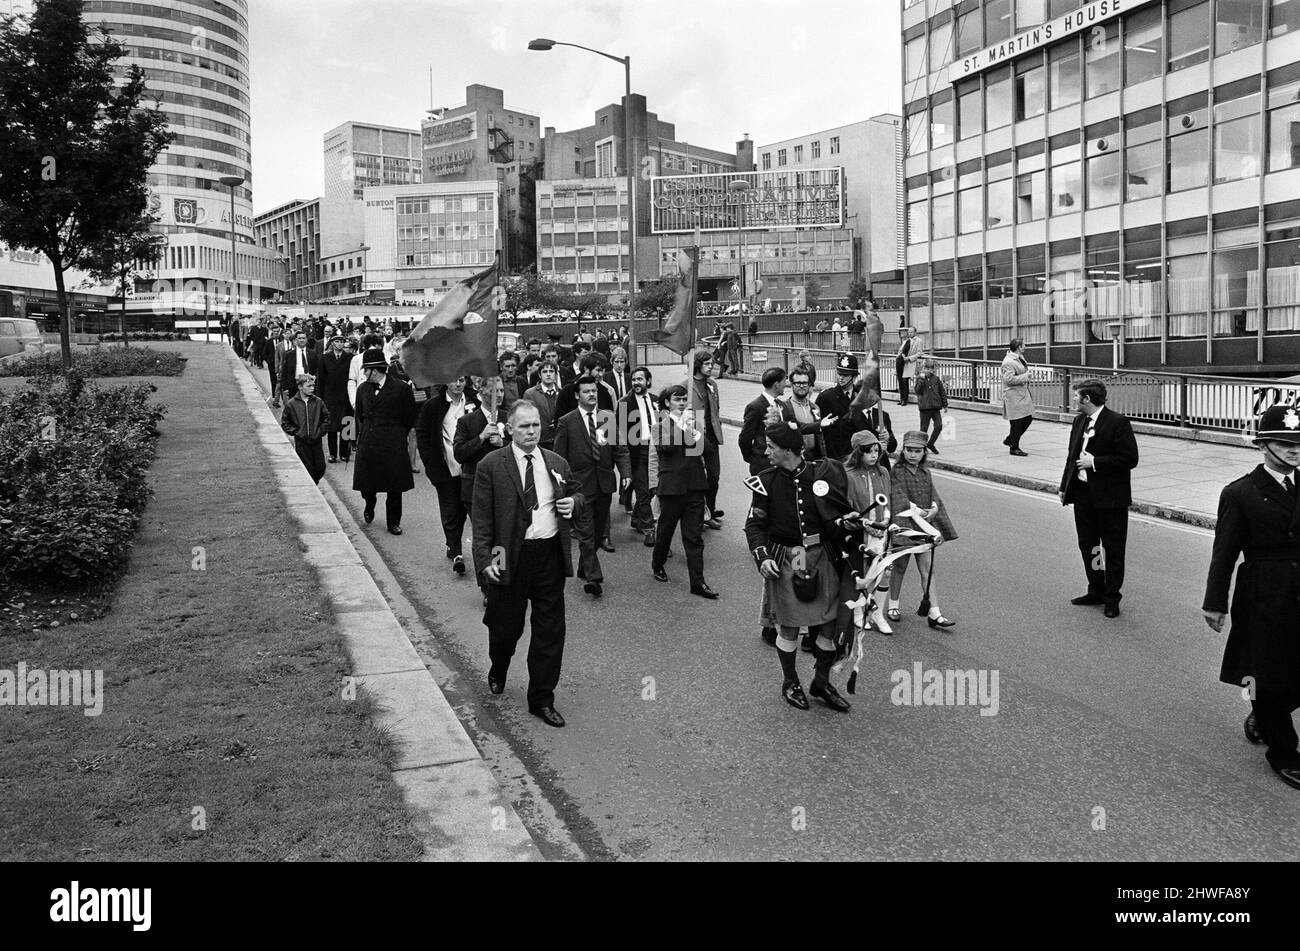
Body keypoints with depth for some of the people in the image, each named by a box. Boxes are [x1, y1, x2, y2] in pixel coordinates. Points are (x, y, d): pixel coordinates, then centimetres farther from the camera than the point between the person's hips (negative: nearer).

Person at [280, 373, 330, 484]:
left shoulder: (318, 402, 0)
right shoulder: (291, 404, -4)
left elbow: (326, 418, 10)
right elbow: (284, 423, 3)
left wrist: (320, 431, 1)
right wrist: (296, 432, -5)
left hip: (316, 441, 2)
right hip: (301, 443, -2)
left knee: (320, 468, 4)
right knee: (308, 470, -1)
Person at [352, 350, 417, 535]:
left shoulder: (401, 389, -7)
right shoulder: (363, 389, 8)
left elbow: (410, 418, 2)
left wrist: (396, 436, 7)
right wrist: (361, 435, 14)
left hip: (393, 446, -3)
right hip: (367, 445, 4)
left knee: (394, 488, 2)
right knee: (366, 484, 6)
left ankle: (394, 522, 17)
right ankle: (369, 505, 38)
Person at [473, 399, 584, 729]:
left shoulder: (557, 463, 7)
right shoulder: (491, 466, -6)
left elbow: (576, 493, 23)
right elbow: (481, 517, -7)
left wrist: (573, 502, -1)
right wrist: (484, 559, -16)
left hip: (551, 555, 3)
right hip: (510, 557, -3)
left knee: (550, 629, 5)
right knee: (506, 625, 13)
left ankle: (542, 699, 19)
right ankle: (498, 671, 46)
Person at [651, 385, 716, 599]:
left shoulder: (694, 422, 9)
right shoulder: (661, 425, -3)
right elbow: (665, 446, -23)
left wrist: (693, 431, -12)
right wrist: (682, 426, -22)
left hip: (694, 485, 3)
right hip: (672, 486, -3)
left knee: (695, 536, 3)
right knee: (666, 528, 13)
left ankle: (697, 582, 5)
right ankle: (658, 565, 38)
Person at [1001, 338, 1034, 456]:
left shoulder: (1020, 357, 12)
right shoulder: (1008, 362, -19)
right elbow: (1009, 379, -26)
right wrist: (1024, 377, -18)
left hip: (1023, 393, 10)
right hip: (1014, 396, -10)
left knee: (1028, 418, 12)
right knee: (1017, 422, -3)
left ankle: (1009, 440, 27)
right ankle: (1014, 448, 9)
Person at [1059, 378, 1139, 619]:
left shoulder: (1117, 423, -14)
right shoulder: (1079, 421, 9)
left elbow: (1130, 459, -17)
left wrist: (1095, 462, -19)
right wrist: (1064, 487, 12)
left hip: (1109, 498, -7)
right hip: (1083, 494, 8)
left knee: (1113, 550, 4)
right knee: (1087, 545, 15)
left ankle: (1112, 597, 14)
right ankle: (1096, 591, 29)